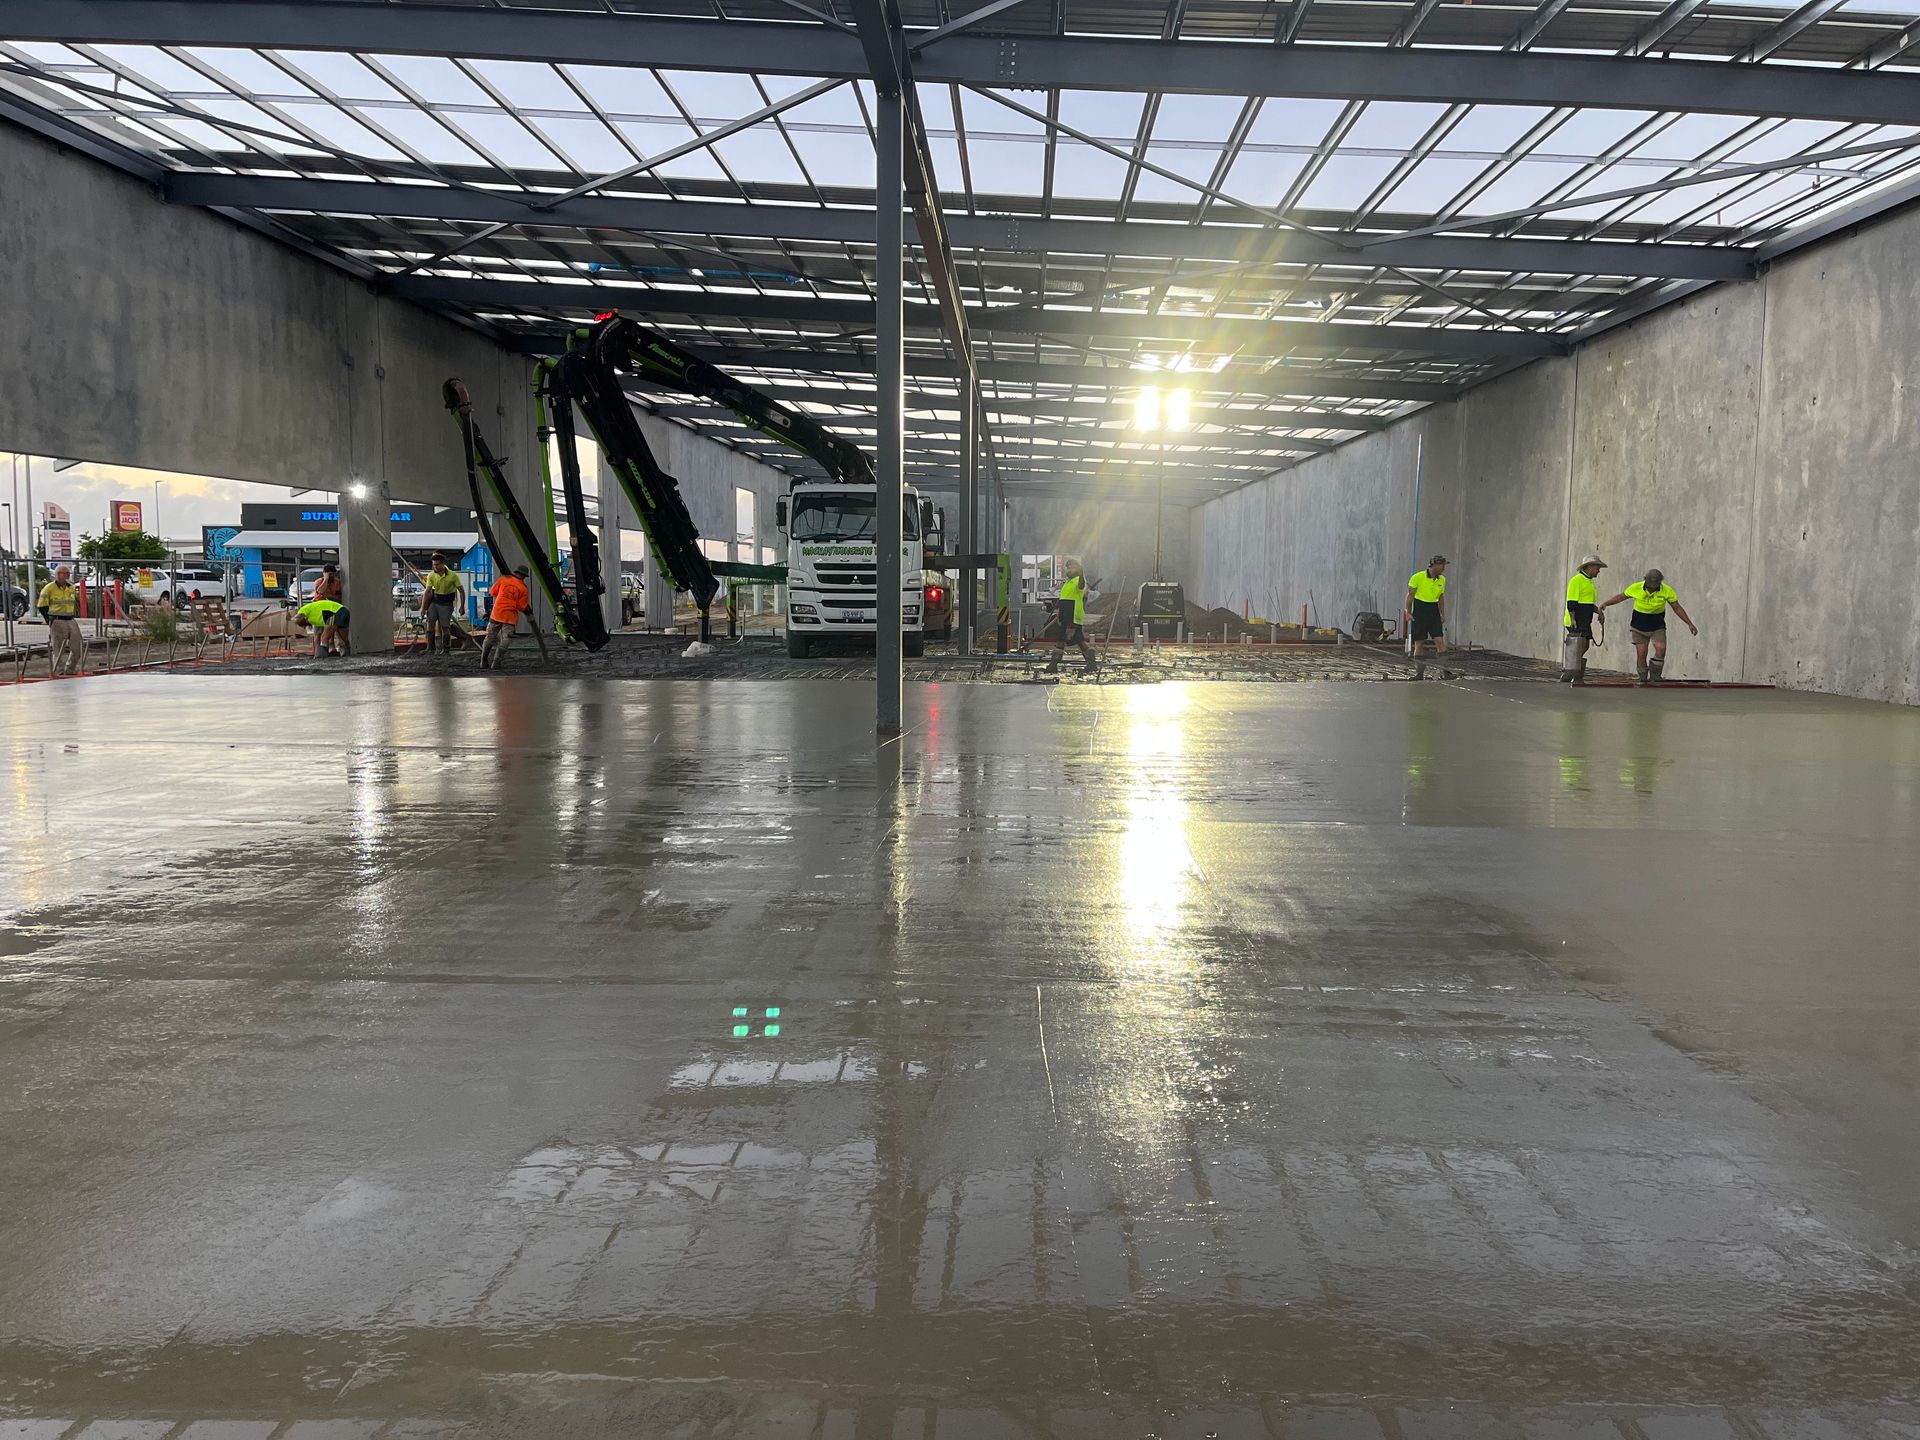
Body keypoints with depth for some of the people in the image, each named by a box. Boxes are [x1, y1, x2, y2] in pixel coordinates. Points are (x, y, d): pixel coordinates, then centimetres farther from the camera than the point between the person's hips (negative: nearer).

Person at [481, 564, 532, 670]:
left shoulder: (503, 579, 1)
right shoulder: (523, 588, -2)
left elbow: (492, 593, 5)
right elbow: (521, 606, -5)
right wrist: (528, 608, 15)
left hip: (496, 613, 3)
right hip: (510, 617, -3)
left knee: (490, 638, 13)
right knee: (505, 641, 2)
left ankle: (483, 662, 17)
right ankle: (496, 663, -5)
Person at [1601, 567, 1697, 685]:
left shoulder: (1667, 591, -16)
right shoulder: (1636, 588, -15)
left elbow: (1678, 608, -6)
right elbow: (1621, 596, 1)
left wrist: (1690, 624, -7)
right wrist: (1606, 604, -12)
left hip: (1657, 627, 0)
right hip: (1639, 627, 0)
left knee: (1661, 649, -18)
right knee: (1641, 653, -4)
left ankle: (1654, 678, -4)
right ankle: (1643, 680, 11)